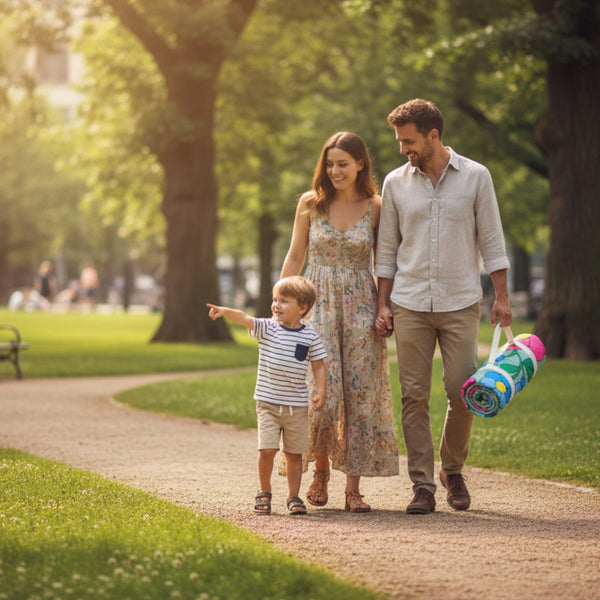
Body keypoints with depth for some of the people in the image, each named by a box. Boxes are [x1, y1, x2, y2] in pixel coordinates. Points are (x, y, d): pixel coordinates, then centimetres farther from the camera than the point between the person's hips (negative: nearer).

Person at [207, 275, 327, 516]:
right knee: (267, 449, -7)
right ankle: (264, 493, 13)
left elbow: (318, 366, 6)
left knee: (294, 453, 7)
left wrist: (320, 392, -6)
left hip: (297, 405, 1)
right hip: (268, 403, -1)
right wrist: (225, 311, -37)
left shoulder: (310, 336, 0)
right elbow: (244, 319, -19)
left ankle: (294, 497, 19)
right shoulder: (267, 328, -3)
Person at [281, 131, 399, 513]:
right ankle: (321, 471, 16)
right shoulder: (310, 203, 3)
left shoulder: (375, 208, 1)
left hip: (360, 309, 0)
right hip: (318, 306, 0)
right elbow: (295, 257, 9)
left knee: (361, 392, -1)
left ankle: (354, 487, 4)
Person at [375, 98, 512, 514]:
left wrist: (502, 297, -2)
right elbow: (388, 250, 11)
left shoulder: (475, 177, 1)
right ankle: (423, 486, 3)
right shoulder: (396, 183, 6)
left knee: (462, 393, -3)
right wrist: (383, 305, 6)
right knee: (414, 396, -2)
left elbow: (491, 241, 4)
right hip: (410, 305, 1)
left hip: (461, 303, -1)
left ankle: (453, 470, 20)